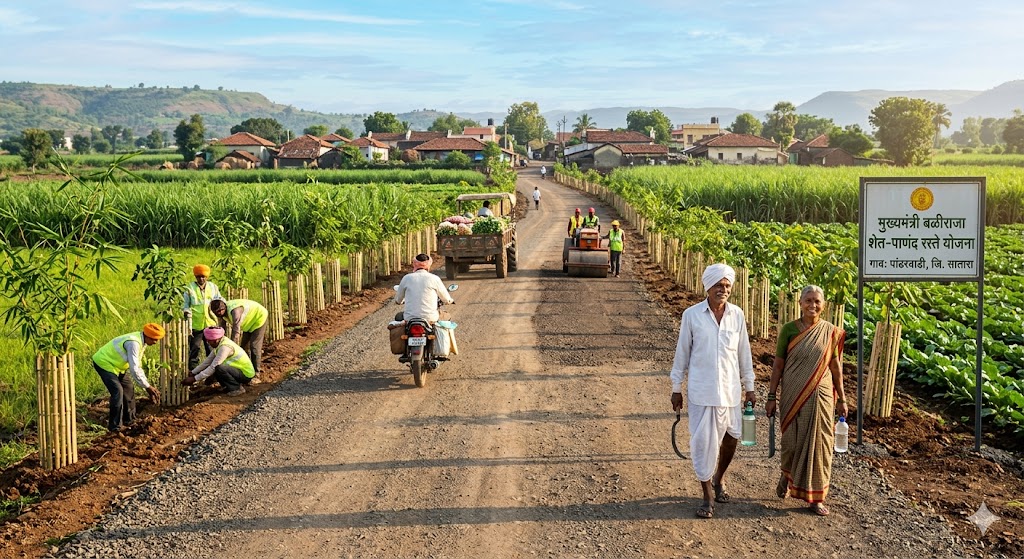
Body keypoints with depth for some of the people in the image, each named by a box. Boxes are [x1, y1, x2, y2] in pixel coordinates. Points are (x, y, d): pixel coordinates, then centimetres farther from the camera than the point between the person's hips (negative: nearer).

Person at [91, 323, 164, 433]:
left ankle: (129, 420, 28)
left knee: (128, 388, 14)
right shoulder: (133, 343, -33)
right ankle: (115, 427, -9)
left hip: (116, 364, 10)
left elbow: (138, 366, 5)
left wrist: (147, 385, -1)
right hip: (103, 363, -10)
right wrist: (148, 386, -28)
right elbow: (134, 370, -35)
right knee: (117, 391, -18)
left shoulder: (142, 342, -2)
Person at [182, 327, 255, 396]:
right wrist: (192, 373, 2)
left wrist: (194, 379, -24)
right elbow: (208, 361, 7)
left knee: (218, 368, -29)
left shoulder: (225, 347, -25)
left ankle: (237, 388, -10)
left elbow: (213, 367, -27)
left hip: (246, 374, -9)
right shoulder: (219, 344, 3)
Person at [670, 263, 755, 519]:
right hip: (701, 390, -2)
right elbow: (682, 353, 2)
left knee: (731, 437, 8)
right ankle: (708, 497, 11)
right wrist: (676, 388, 4)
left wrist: (749, 387, 12)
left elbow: (744, 352, 10)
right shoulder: (692, 315, -4)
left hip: (730, 389, 3)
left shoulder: (737, 315, 2)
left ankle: (719, 479, 36)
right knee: (703, 441, -2)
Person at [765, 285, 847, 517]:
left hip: (820, 397, 1)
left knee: (819, 443, 3)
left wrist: (841, 399, 8)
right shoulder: (789, 330, -3)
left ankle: (816, 497, 15)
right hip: (793, 397, -1)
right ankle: (786, 475, 36)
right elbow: (778, 365, 0)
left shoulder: (830, 332, 1)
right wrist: (771, 397, -2)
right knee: (792, 441, 4)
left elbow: (835, 366, 7)